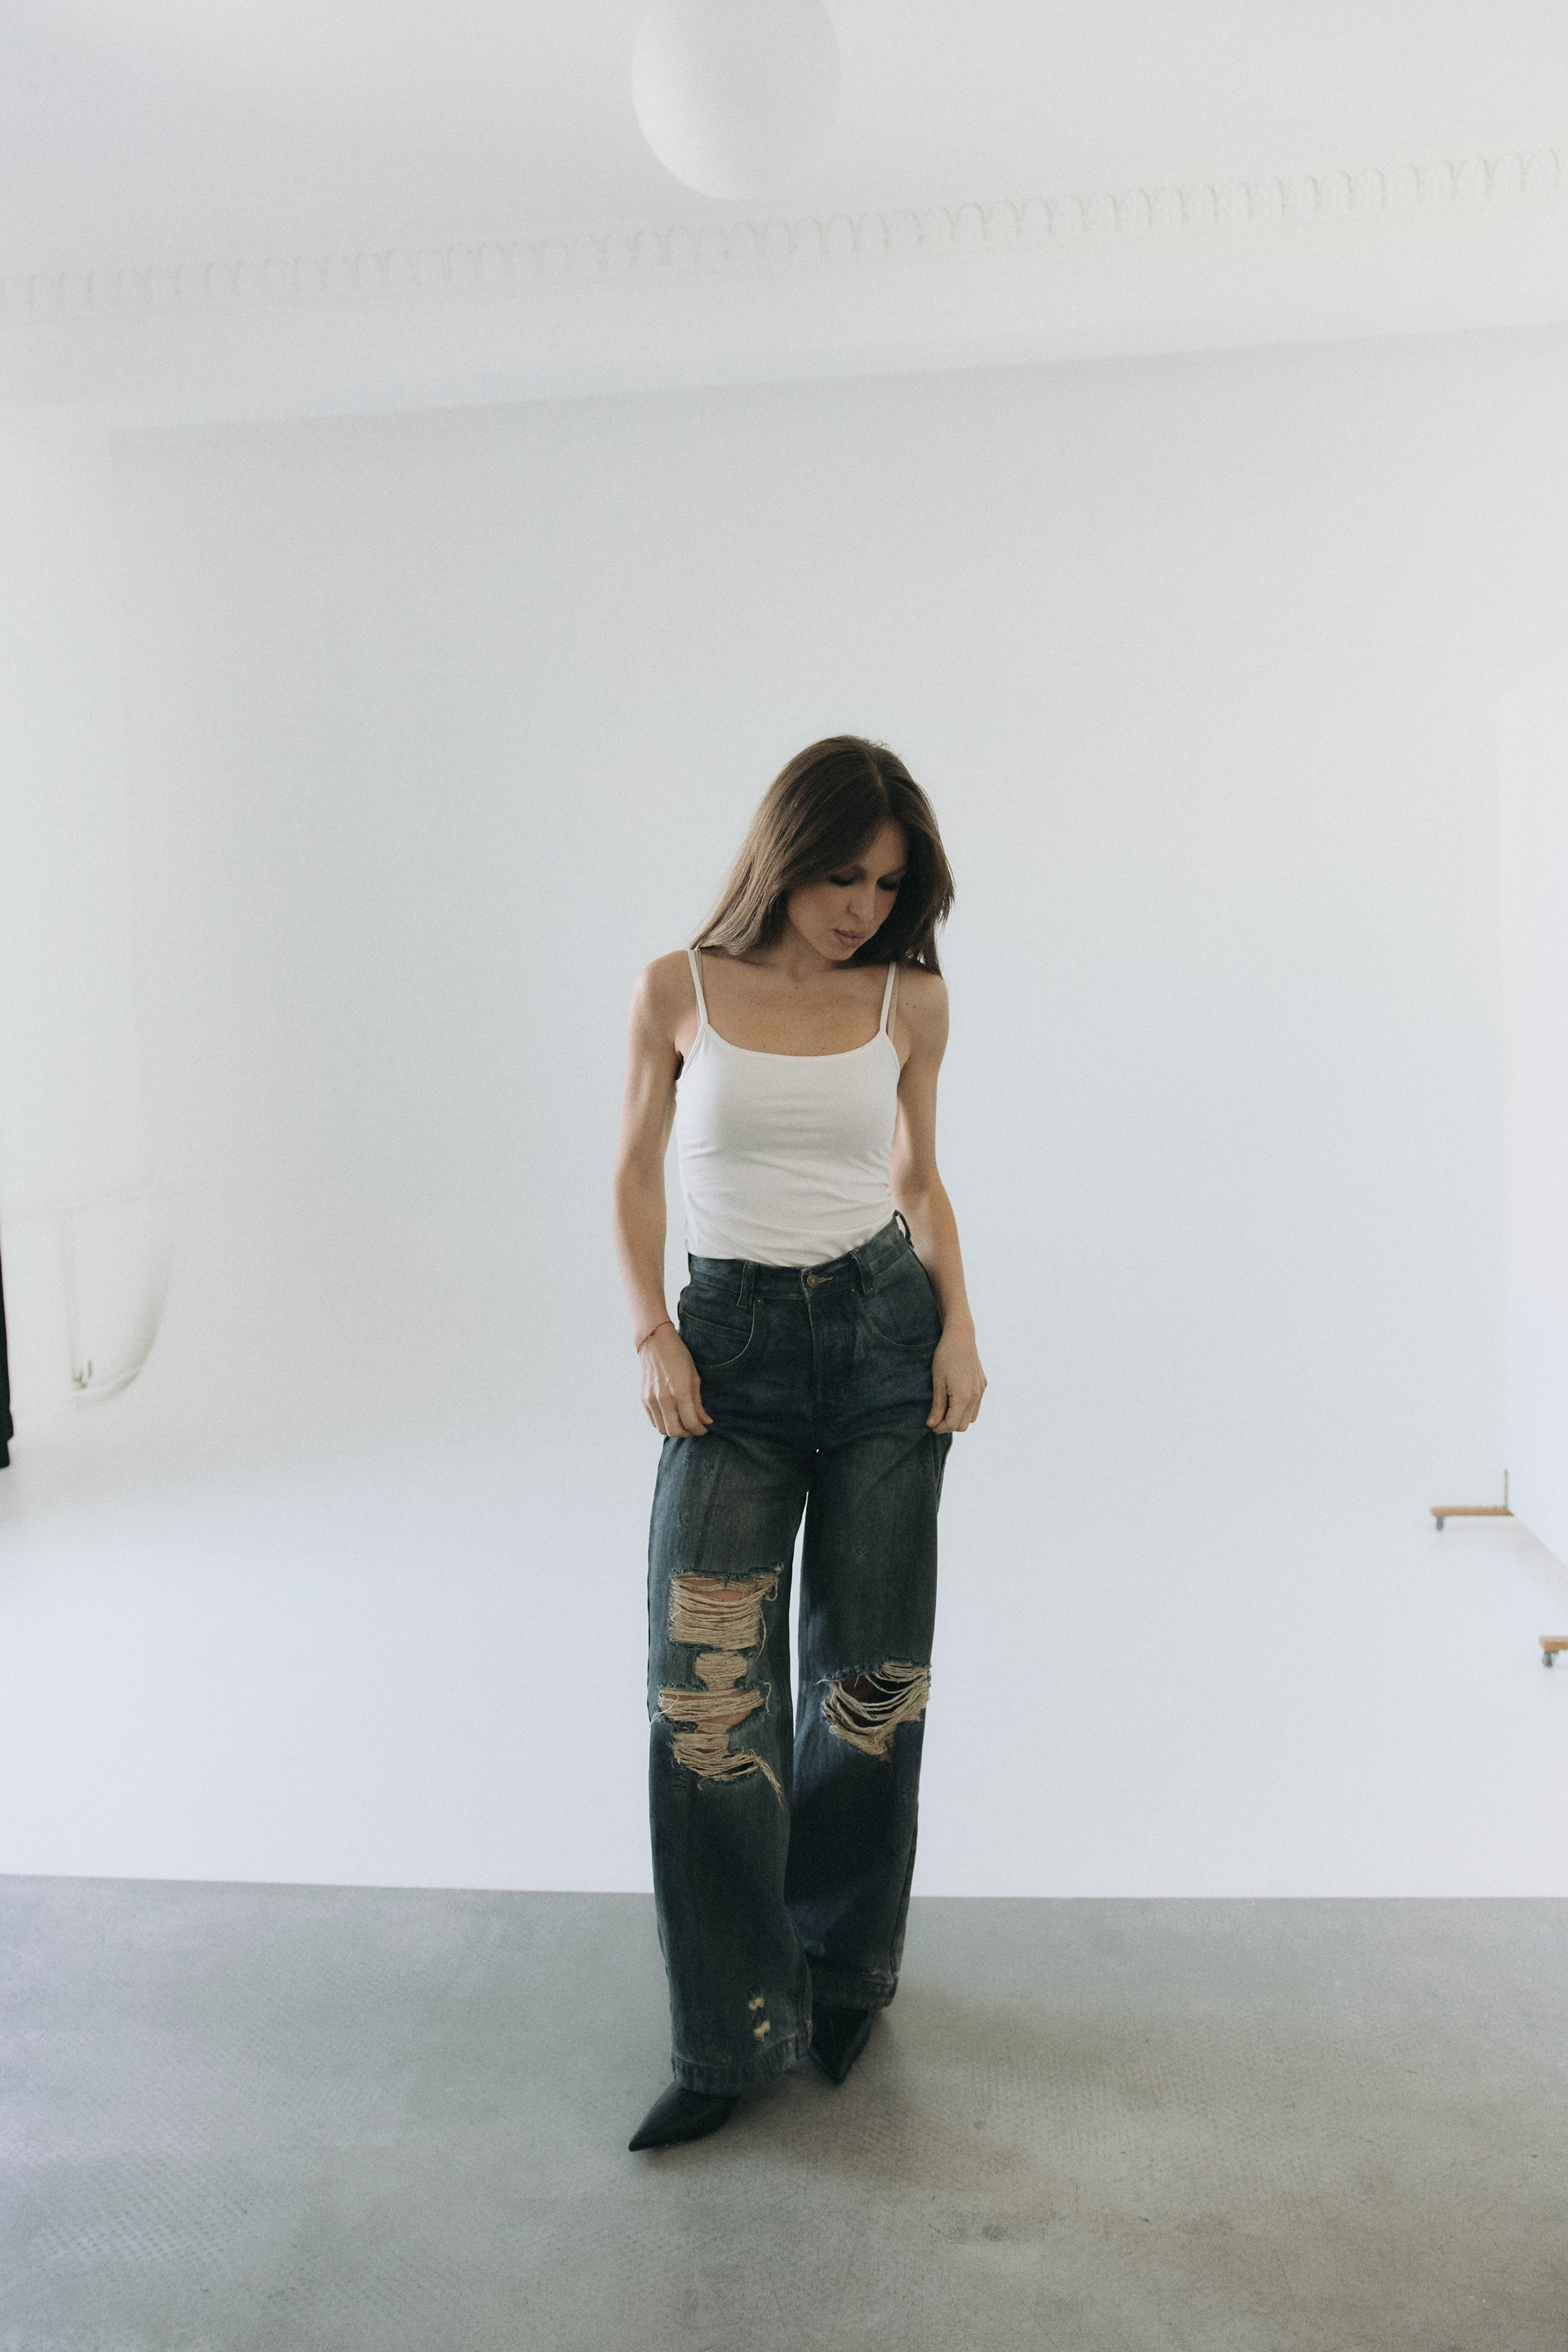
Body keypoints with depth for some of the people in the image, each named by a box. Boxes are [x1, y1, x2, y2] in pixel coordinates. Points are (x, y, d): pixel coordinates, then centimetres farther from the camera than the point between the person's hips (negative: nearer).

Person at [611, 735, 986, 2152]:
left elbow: (920, 1180, 12)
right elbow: (638, 1172, 7)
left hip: (883, 1330, 1)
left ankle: (844, 1971, 32)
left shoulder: (912, 999, 2)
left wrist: (960, 1326, 0)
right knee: (707, 1688, -5)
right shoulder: (680, 992, -1)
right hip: (732, 1344, -1)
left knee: (872, 1673, 8)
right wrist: (651, 1334, -4)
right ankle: (732, 2034, 11)